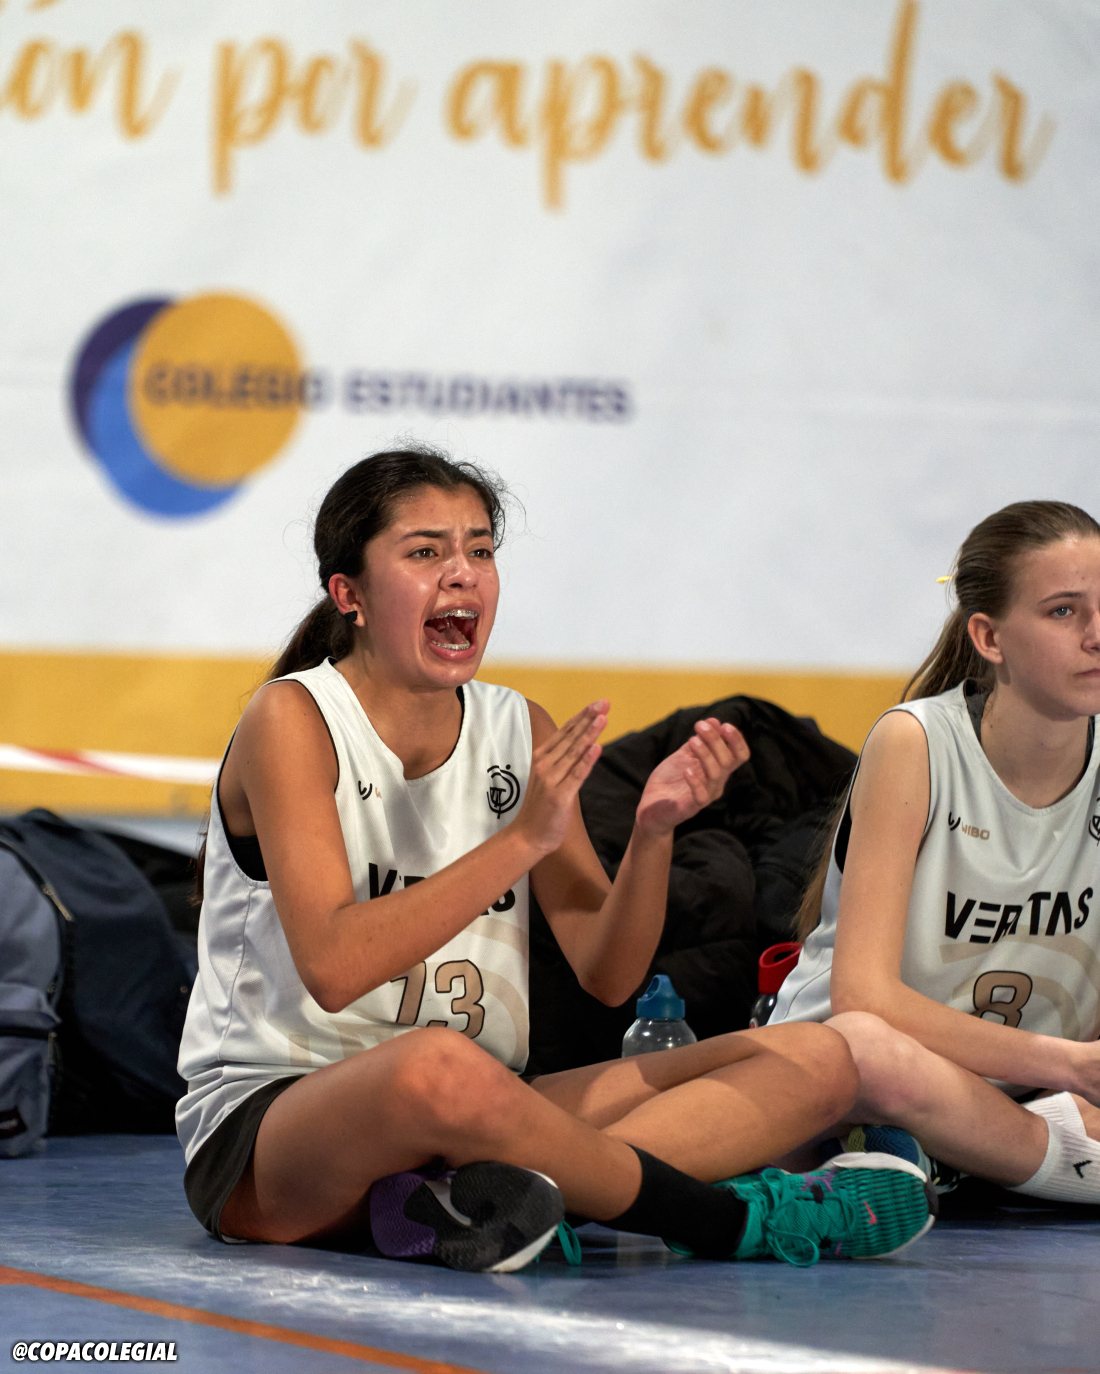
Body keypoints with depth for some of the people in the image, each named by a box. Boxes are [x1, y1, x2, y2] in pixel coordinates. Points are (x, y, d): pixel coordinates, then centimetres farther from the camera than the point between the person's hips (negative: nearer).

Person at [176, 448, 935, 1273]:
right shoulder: (292, 721, -7)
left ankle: (486, 1197, -29)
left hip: (471, 1118, 7)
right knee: (437, 1069, -44)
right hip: (268, 1118, -7)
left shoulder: (521, 732, 10)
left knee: (815, 1062, -5)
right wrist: (521, 839, -24)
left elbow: (607, 975, 5)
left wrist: (653, 834, -13)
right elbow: (333, 966, -21)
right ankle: (730, 1219, -21)